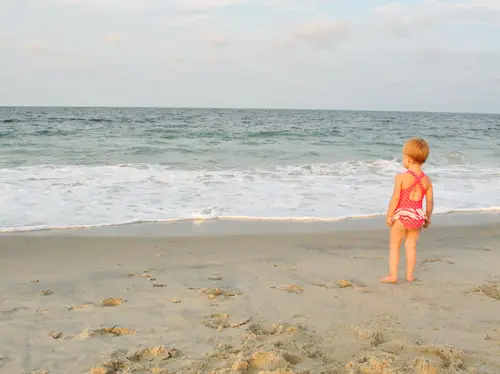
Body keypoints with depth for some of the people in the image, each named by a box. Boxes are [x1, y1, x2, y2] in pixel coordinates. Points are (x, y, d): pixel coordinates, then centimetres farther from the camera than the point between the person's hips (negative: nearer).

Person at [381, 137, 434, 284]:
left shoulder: (401, 177, -13)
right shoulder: (426, 180, 1)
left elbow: (395, 198, -15)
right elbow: (430, 201, 4)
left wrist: (389, 216, -8)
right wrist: (428, 217, 17)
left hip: (401, 215, -4)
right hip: (417, 216, 4)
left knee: (394, 245, 8)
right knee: (411, 246, 15)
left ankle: (393, 275, 9)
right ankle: (410, 275, 19)